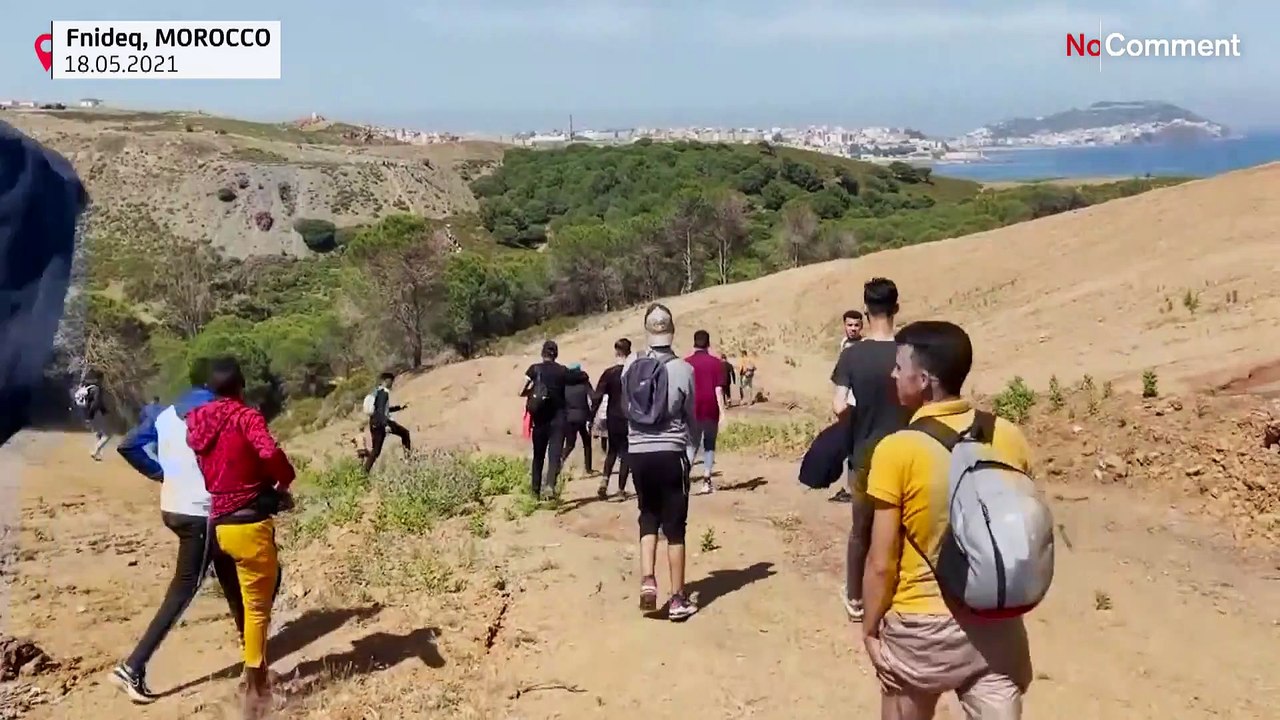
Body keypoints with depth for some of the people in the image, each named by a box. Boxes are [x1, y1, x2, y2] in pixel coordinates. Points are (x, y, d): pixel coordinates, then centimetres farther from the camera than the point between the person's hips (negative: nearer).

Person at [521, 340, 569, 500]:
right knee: (554, 453, -5)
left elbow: (522, 392, -4)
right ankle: (549, 486, -25)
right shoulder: (563, 371, 1)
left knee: (538, 454, 14)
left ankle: (536, 490, 20)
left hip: (540, 416, 1)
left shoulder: (534, 369, -1)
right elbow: (566, 391, 1)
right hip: (558, 416, -1)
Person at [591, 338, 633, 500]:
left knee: (612, 450, 19)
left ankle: (604, 480, 0)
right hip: (630, 419, -1)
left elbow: (597, 397, -8)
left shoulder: (609, 373, -5)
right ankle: (621, 489, 6)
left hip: (613, 419, 1)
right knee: (625, 453, 8)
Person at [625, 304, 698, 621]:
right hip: (670, 453, -3)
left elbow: (627, 408, 9)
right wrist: (692, 442, 21)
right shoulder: (683, 369, -9)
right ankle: (677, 599, 11)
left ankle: (647, 581, 2)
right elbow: (691, 416, 2)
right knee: (675, 526, 6)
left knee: (648, 519, 19)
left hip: (638, 453, 3)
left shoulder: (630, 367, -1)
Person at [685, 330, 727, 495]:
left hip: (693, 411, 1)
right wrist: (722, 412, -5)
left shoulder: (686, 363, 0)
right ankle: (706, 482, 7)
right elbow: (719, 389, -7)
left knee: (692, 445, 8)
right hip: (711, 411, -1)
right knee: (709, 445, 10)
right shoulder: (716, 362, -3)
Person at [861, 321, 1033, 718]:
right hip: (997, 625, 3)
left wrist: (870, 628, 1)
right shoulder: (1010, 438, -3)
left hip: (920, 627, -3)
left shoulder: (897, 450, -16)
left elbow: (881, 563, -13)